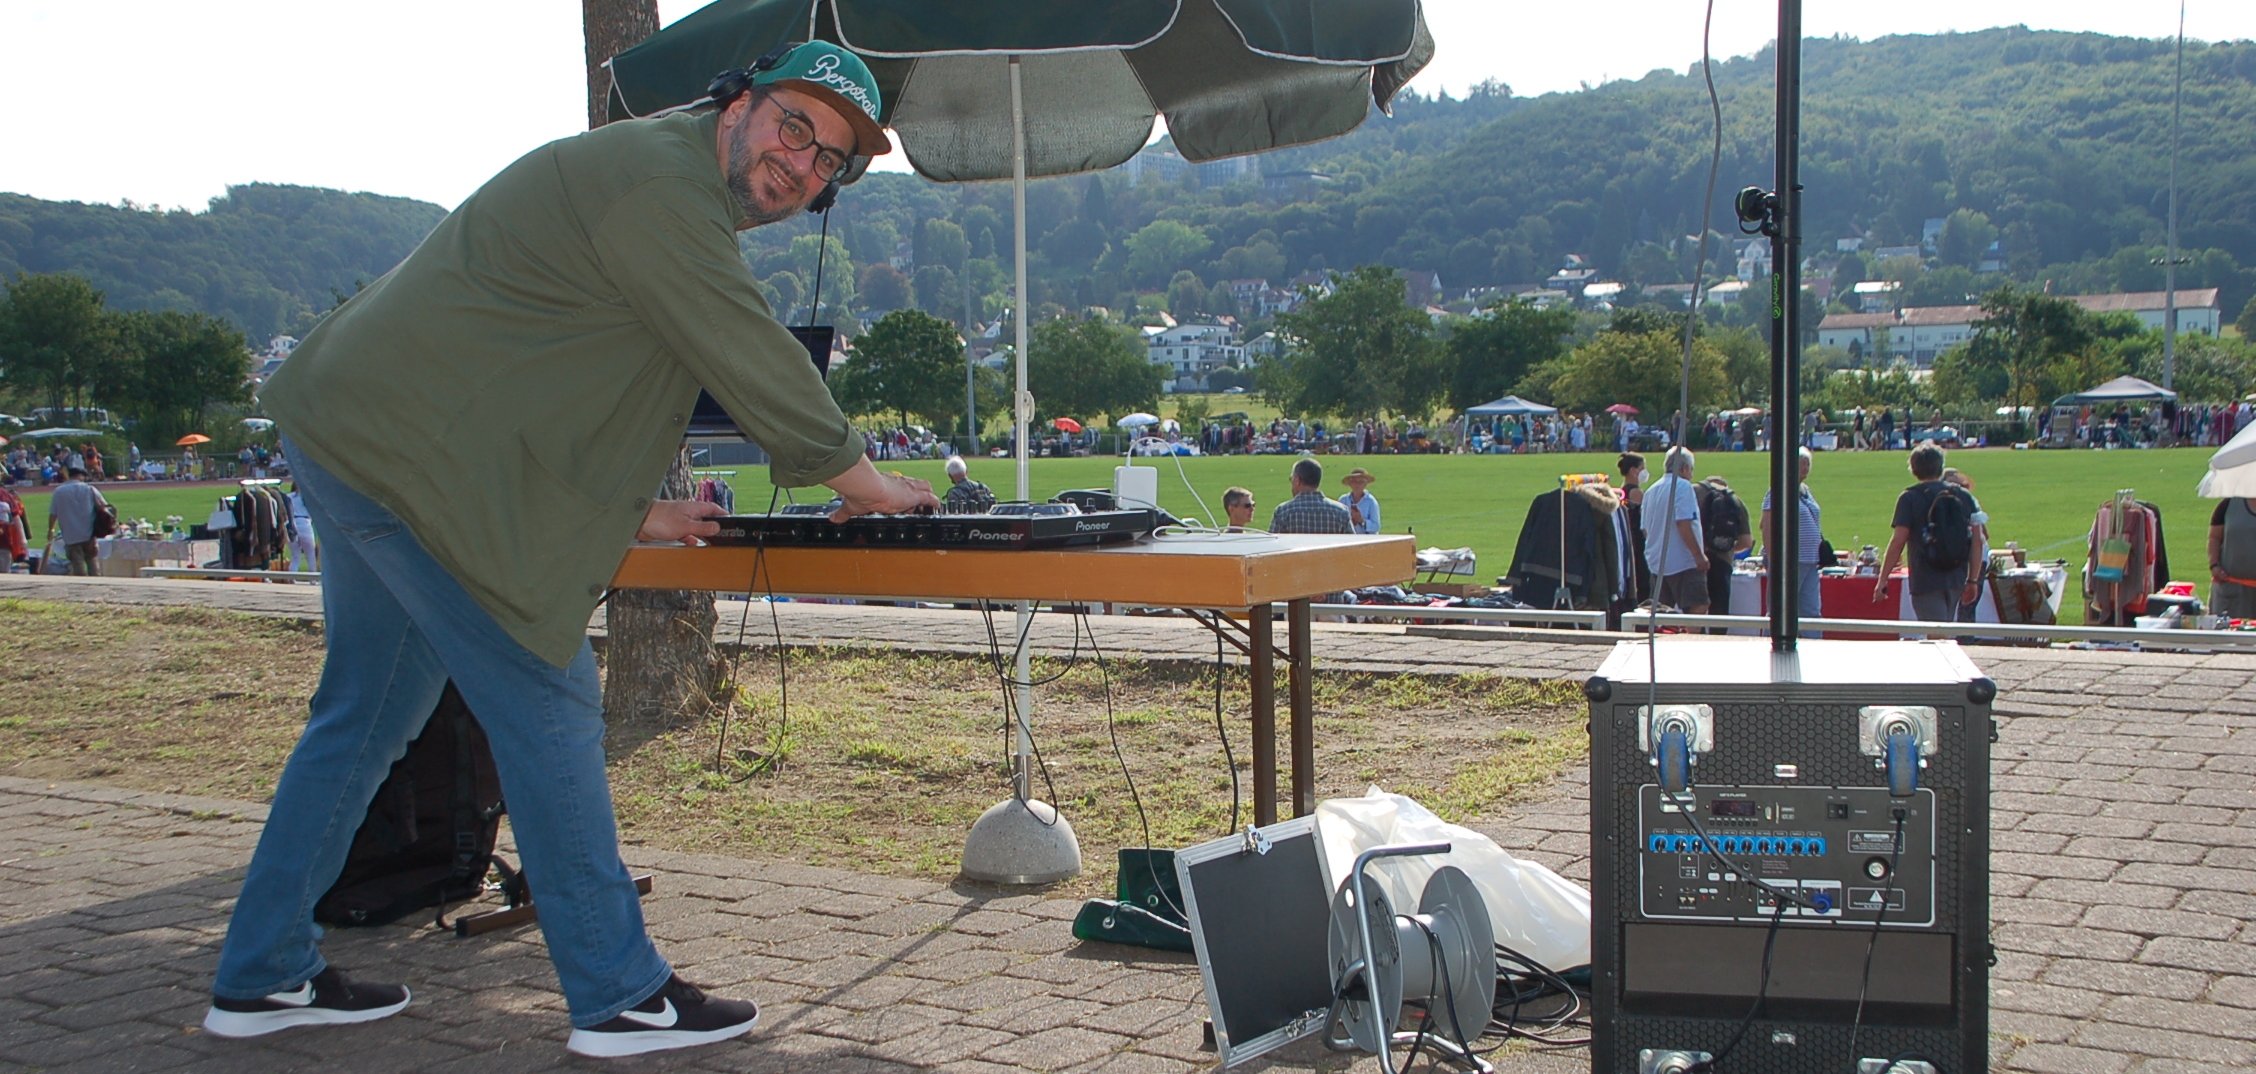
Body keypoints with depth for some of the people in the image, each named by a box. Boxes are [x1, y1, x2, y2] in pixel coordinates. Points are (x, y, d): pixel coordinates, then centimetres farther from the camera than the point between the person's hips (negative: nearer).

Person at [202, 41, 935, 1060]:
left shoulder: (673, 189, 20)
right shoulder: (663, 186, -15)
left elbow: (567, 382, 24)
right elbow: (757, 365, -16)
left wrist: (637, 511, 18)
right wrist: (862, 481, -4)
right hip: (412, 457, -11)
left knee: (367, 713, 18)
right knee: (548, 707, -6)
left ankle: (260, 976, 28)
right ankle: (620, 998, 2)